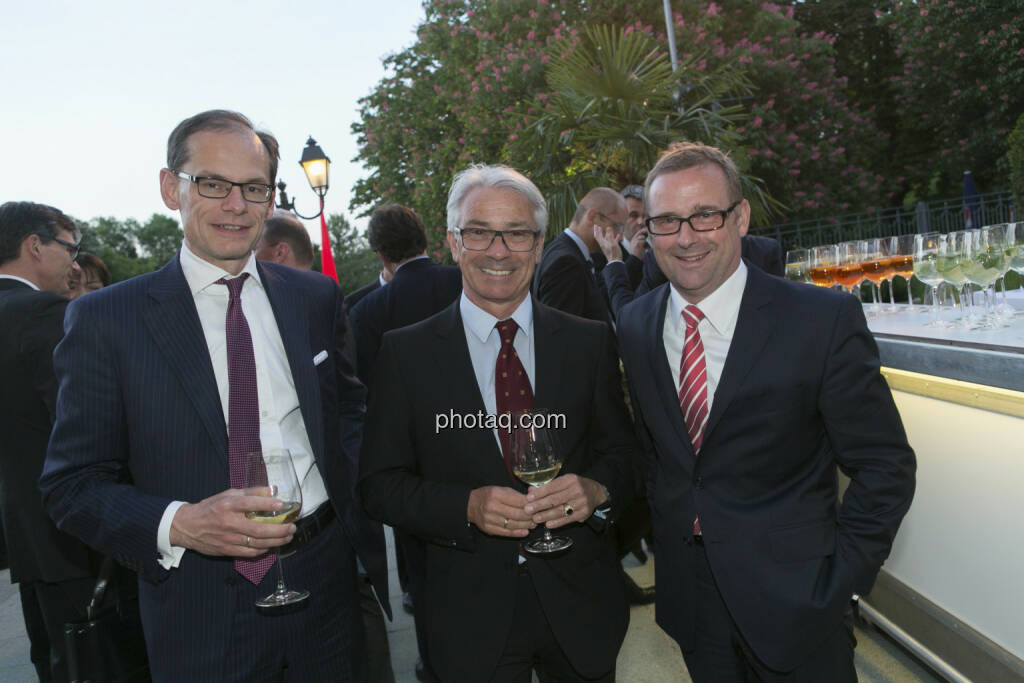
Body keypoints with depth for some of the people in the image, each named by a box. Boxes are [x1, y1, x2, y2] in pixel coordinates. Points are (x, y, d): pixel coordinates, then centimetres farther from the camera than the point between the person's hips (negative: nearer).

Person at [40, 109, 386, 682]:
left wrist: (369, 551, 0)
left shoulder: (318, 297, 1)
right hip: (200, 612, -2)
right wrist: (177, 525, -22)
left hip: (325, 588, 3)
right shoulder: (104, 319, -7)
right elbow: (72, 484, -5)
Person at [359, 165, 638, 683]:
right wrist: (466, 506, -21)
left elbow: (623, 452, 3)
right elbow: (380, 483, -5)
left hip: (581, 605, 2)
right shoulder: (405, 353, -6)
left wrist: (598, 491, -19)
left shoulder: (590, 342, -1)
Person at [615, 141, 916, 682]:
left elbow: (884, 467, -10)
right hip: (687, 594, 4)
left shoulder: (825, 320, -16)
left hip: (793, 602, -3)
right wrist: (664, 531, 5)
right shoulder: (634, 326, -2)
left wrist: (837, 583, -11)